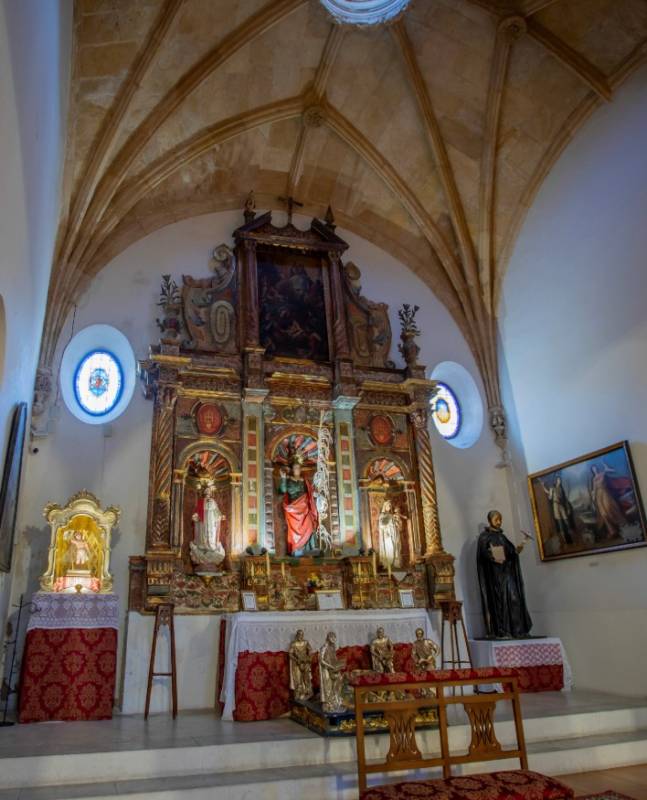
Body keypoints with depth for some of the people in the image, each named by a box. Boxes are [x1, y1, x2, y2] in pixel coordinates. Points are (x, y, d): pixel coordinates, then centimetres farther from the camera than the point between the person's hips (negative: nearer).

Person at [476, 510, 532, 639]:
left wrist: (516, 550, -9)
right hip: (494, 574, -5)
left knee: (513, 598, -4)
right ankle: (500, 631, -6)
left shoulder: (502, 536, 19)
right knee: (498, 600, -9)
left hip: (507, 572, 6)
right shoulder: (484, 536, 1)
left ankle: (515, 630, -2)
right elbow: (483, 553, -11)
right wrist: (492, 557, -29)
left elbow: (510, 551, 12)